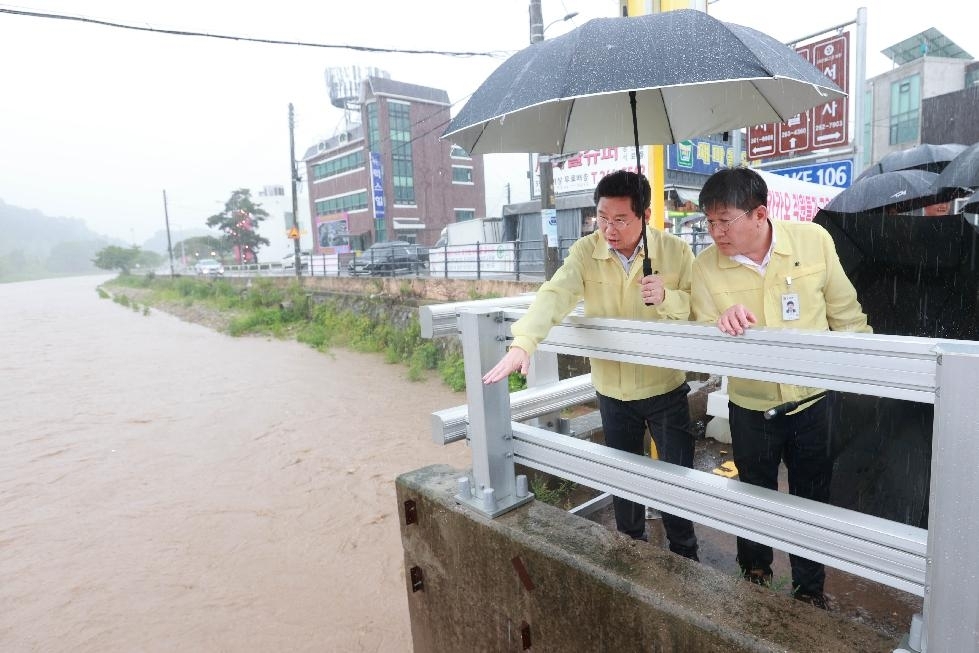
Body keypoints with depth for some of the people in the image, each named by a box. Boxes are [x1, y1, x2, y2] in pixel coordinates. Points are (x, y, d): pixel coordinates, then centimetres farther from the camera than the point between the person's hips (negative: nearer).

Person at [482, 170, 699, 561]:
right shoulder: (586, 252, -10)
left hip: (665, 389, -1)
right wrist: (523, 343, -41)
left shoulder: (675, 251, -11)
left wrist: (667, 298, -28)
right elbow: (554, 295, -25)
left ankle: (684, 555, 37)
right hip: (612, 392, 2)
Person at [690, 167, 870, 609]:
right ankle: (754, 576, 47)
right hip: (751, 408, 0)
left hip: (813, 401, 0)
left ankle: (810, 589, 43)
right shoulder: (706, 266, -14)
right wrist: (721, 325, -32)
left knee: (812, 501, 18)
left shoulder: (814, 240, -13)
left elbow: (846, 315, 0)